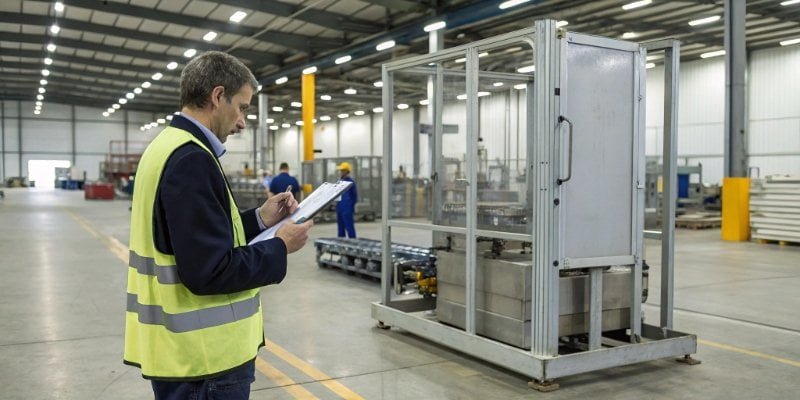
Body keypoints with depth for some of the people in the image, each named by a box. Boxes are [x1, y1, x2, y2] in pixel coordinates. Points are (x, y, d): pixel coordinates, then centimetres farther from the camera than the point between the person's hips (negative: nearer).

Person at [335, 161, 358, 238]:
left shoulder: (350, 182, -8)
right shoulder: (340, 181, 14)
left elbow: (355, 195, -6)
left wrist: (351, 205, -8)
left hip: (347, 209, -8)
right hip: (339, 208, 8)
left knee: (349, 227, -6)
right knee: (341, 227, 12)